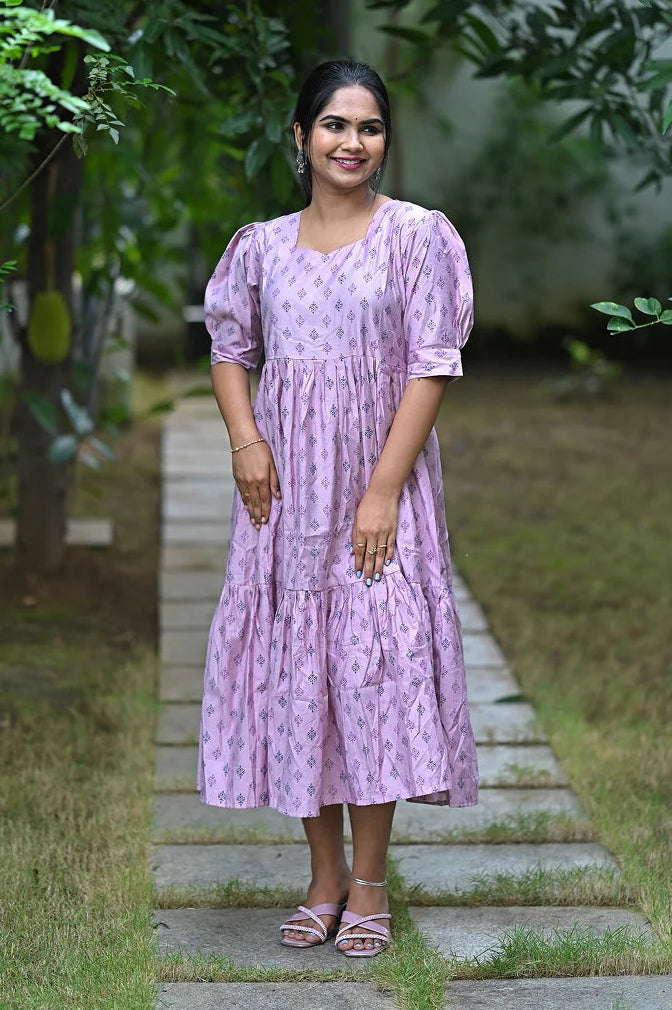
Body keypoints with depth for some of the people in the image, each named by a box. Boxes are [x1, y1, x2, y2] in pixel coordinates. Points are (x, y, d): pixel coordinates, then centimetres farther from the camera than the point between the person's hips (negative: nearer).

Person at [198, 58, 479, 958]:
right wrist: (244, 438, -2)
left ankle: (369, 880, 7)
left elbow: (432, 368, -7)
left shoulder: (418, 235, -3)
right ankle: (325, 873, 16)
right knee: (293, 663, 4)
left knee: (374, 663, -5)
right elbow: (230, 348, 17)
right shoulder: (263, 245, 8)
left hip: (380, 479, -3)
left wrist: (384, 490, -14)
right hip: (286, 483, 3)